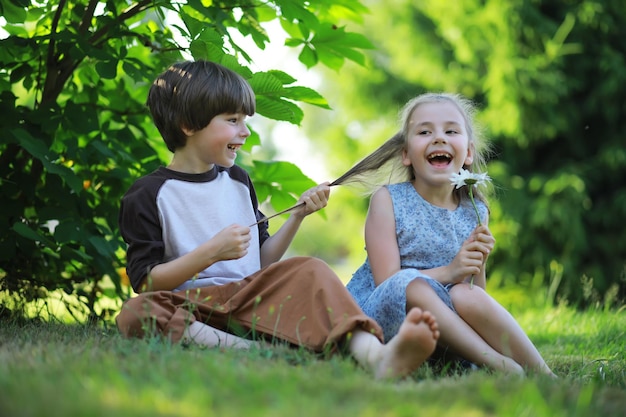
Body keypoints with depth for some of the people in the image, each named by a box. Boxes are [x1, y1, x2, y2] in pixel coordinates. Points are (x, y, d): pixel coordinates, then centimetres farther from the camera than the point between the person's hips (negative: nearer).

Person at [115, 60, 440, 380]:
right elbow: (145, 283, -6)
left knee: (308, 270, -23)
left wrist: (298, 215, 8)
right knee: (135, 313, -35)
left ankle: (379, 357, -50)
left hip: (249, 300, 4)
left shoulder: (238, 182, 20)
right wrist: (211, 252, -15)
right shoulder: (148, 195, 2)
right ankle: (253, 351, -47)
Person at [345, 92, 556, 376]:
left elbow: (477, 296, 10)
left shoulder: (475, 213, 9)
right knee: (410, 283, -35)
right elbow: (387, 281, -10)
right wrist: (448, 272, -20)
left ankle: (543, 378, -27)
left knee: (468, 297, -31)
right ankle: (503, 367, -35)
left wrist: (478, 266, -10)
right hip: (380, 315, -3)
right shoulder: (388, 200, 0)